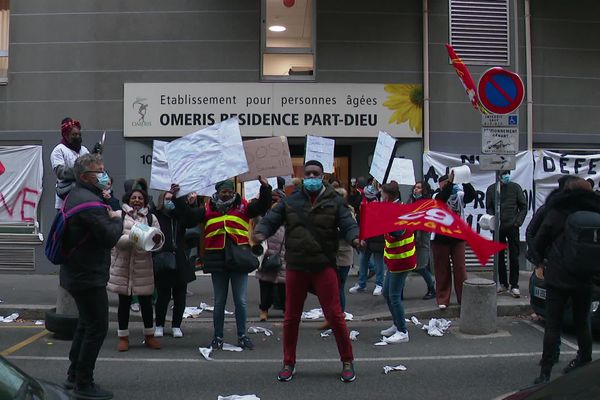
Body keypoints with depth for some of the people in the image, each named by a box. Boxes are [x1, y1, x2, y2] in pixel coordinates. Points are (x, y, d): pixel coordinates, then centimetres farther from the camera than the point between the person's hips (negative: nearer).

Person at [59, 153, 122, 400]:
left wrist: (109, 217, 1)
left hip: (76, 274, 11)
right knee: (97, 328, -2)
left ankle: (74, 376, 32)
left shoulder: (75, 196, 12)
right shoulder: (90, 202, -22)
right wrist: (116, 219, -5)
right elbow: (110, 237, -23)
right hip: (89, 276, -11)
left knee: (86, 323, 22)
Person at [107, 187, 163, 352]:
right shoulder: (119, 215, 0)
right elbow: (115, 239, -12)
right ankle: (123, 337, 20)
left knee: (146, 302, 8)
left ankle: (149, 336, 23)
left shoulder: (151, 218, 8)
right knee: (124, 302, 8)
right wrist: (132, 238, -27)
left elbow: (158, 244, 1)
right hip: (122, 266, -2)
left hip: (143, 267, 2)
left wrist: (156, 240, -22)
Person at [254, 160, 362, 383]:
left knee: (334, 315, 0)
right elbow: (271, 220, 4)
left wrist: (354, 238, -29)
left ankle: (347, 362, 18)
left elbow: (348, 224, -7)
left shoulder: (334, 202, 1)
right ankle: (289, 363, 27)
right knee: (291, 317, 10)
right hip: (295, 268, 2)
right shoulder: (290, 202, 6)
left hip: (324, 267, -2)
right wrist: (261, 232, -17)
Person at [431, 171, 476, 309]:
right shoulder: (437, 196, -2)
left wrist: (466, 182, -30)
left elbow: (472, 195, -14)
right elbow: (441, 198, -25)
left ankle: (463, 297, 13)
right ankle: (442, 299, 12)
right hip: (440, 238, -2)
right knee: (442, 269, 4)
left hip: (458, 237, 2)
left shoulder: (459, 195, 4)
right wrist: (449, 181, -35)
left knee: (460, 268, 4)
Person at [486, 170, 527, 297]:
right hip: (497, 227, 2)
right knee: (499, 257, 7)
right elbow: (489, 208, 10)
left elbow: (523, 207, 4)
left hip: (512, 226, -2)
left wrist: (518, 222, -7)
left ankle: (514, 286, 3)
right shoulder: (491, 189, 7)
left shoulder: (515, 187, 4)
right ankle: (503, 284, 18)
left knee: (514, 257, -2)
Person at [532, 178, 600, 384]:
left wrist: (539, 264, 14)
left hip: (558, 276, -2)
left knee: (553, 326, 1)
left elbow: (539, 240, 0)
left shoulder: (557, 212, -1)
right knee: (582, 324, 18)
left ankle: (545, 373, 0)